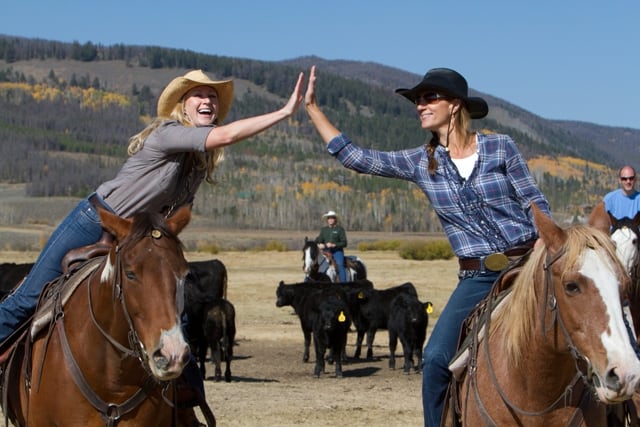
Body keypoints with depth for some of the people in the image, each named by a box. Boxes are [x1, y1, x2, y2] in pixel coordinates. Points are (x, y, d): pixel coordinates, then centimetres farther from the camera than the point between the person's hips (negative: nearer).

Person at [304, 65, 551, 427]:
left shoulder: (500, 148, -2)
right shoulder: (422, 163, 6)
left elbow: (537, 206, 0)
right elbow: (355, 157, 6)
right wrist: (313, 108, 5)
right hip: (477, 278, 3)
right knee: (436, 359, -12)